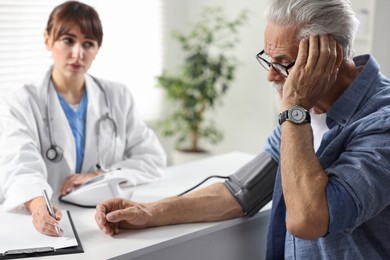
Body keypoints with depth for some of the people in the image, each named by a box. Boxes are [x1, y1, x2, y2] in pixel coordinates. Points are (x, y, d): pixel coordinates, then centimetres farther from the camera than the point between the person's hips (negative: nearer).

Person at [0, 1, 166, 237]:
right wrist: (37, 204, -39)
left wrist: (98, 176, -10)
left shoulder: (118, 96, 7)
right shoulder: (21, 103, -2)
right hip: (50, 225, -1)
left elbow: (154, 159, 5)